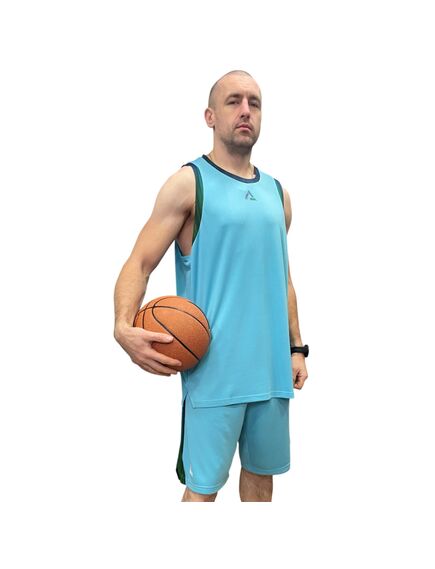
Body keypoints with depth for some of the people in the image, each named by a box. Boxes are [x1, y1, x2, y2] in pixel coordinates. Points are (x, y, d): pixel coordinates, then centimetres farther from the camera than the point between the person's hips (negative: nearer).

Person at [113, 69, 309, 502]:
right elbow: (139, 264, -8)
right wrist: (123, 327, -25)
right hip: (214, 369, -5)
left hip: (272, 367, 6)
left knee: (262, 473, 17)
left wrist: (297, 347, 15)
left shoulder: (277, 193, 13)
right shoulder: (189, 183, -4)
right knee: (203, 486, 2)